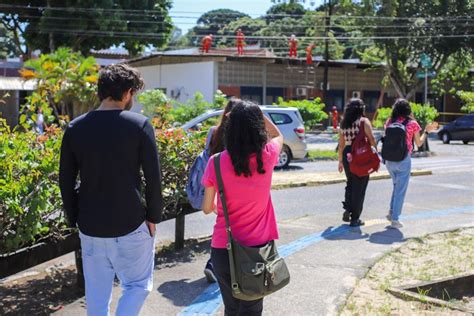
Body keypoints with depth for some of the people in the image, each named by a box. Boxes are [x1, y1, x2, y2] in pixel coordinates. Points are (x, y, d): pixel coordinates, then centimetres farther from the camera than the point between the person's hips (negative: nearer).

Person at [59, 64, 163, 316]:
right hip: (130, 226, -4)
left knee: (97, 293, 16)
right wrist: (153, 216, 2)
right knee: (137, 285, 13)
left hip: (90, 228, 4)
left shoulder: (75, 128, 2)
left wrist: (75, 219, 14)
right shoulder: (139, 125, -9)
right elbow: (153, 177, -9)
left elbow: (65, 181, 5)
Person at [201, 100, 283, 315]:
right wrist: (256, 113, 13)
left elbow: (207, 208, 2)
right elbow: (278, 136, 17)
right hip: (258, 248, 0)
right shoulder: (267, 156, -9)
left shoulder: (216, 162, -10)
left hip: (223, 250, 1)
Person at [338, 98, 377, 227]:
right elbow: (371, 139, -12)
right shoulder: (364, 121, -5)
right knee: (359, 187, 3)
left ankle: (347, 210, 11)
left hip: (347, 155, 5)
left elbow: (341, 144, 11)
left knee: (350, 184, 22)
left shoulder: (344, 123, 9)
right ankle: (355, 218, 7)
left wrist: (340, 161, 17)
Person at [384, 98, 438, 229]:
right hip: (404, 160, -4)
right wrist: (427, 131, 12)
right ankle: (395, 219, 5)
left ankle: (392, 211, 18)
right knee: (401, 189, 4)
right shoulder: (412, 123, -6)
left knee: (397, 185, 25)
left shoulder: (389, 122, 1)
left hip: (389, 159, 4)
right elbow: (419, 143, 1)